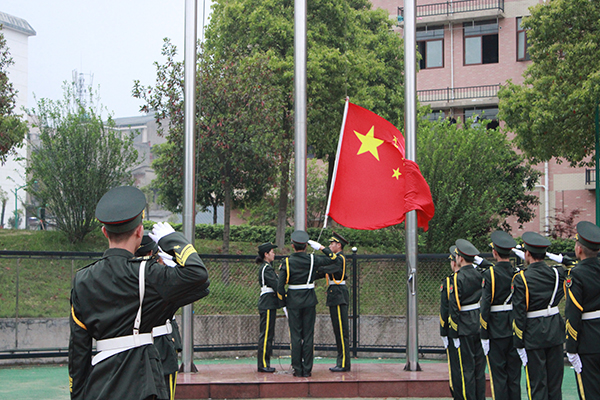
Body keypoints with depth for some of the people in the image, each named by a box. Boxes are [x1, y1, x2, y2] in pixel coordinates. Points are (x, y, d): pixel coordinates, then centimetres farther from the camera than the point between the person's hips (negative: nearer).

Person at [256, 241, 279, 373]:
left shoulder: (265, 267, 17)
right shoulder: (266, 268, -14)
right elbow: (276, 285, -20)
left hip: (268, 304, 10)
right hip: (268, 304, -10)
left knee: (268, 334, 12)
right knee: (266, 334, -6)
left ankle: (264, 363, 16)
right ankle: (263, 364, -2)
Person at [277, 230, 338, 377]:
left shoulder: (287, 261, -6)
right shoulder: (312, 260, -4)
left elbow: (280, 285, -9)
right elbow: (333, 259, 8)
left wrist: (284, 301, 5)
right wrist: (322, 247, 20)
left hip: (293, 301, -1)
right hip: (309, 301, 1)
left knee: (295, 336, 4)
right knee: (308, 335, 5)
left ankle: (297, 369, 5)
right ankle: (307, 370, 6)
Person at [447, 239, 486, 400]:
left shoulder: (457, 278, -14)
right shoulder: (481, 274, 3)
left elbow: (454, 307, -15)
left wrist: (454, 333, -10)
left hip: (465, 328, -6)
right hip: (481, 326, 6)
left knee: (467, 368, 1)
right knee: (480, 367, 13)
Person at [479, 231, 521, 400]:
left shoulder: (490, 274, -12)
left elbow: (485, 305, -14)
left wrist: (484, 335, -9)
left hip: (496, 331, -5)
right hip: (516, 330, 5)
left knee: (498, 375, 2)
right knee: (515, 375, 11)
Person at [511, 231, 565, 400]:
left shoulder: (521, 279, -13)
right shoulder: (557, 273, -2)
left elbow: (518, 314, -13)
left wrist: (519, 343, -8)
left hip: (533, 336, -4)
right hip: (555, 333, 4)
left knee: (537, 385, 3)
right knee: (555, 383, 13)